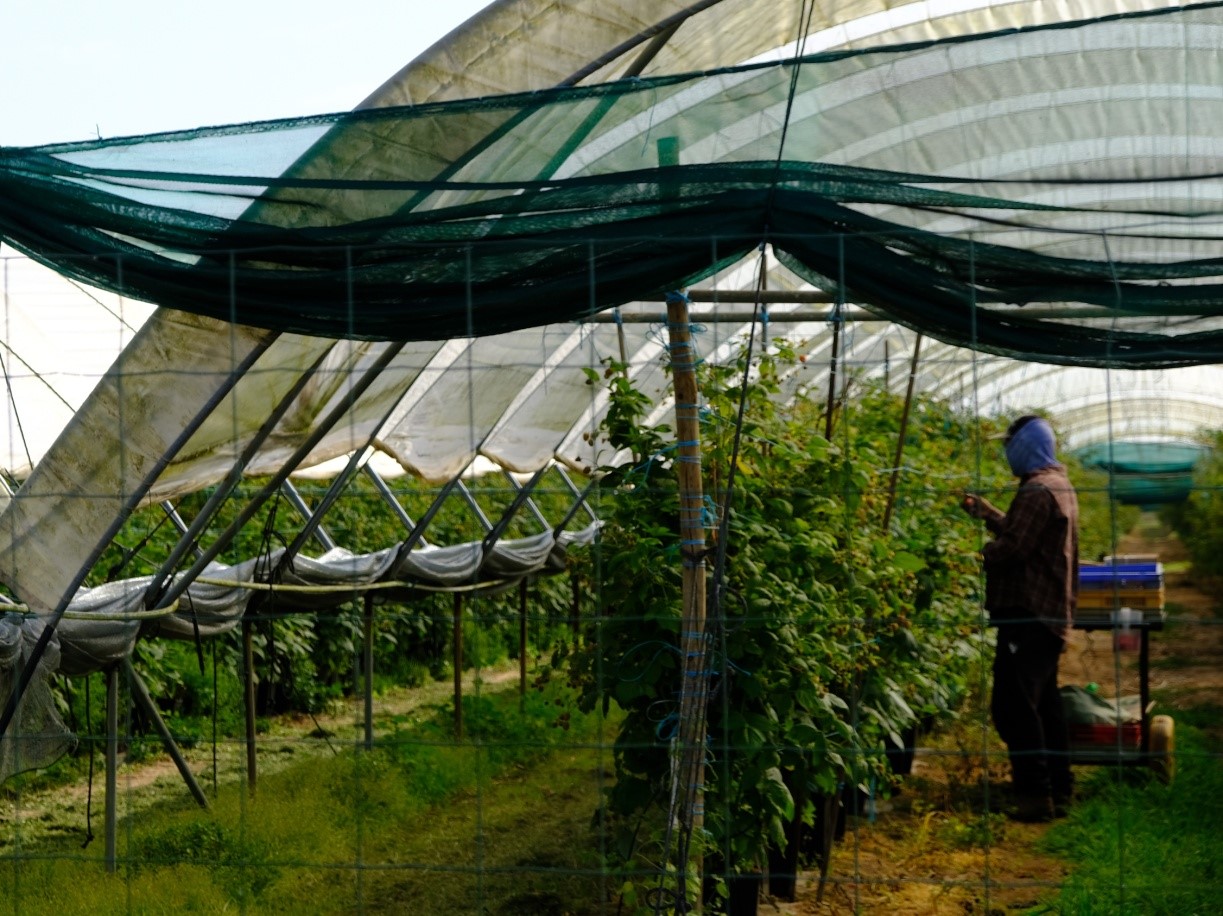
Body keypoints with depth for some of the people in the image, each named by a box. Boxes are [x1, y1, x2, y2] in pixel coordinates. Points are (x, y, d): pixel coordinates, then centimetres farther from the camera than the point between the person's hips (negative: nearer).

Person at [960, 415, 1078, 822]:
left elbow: (1012, 547, -22)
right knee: (1044, 704, 16)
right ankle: (1059, 790, 21)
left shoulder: (1036, 491, -17)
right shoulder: (1059, 485, 16)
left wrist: (981, 551, -5)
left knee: (1013, 705, -10)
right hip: (1051, 613, 11)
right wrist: (986, 512, 29)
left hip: (1028, 613, -11)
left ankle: (1034, 793, -11)